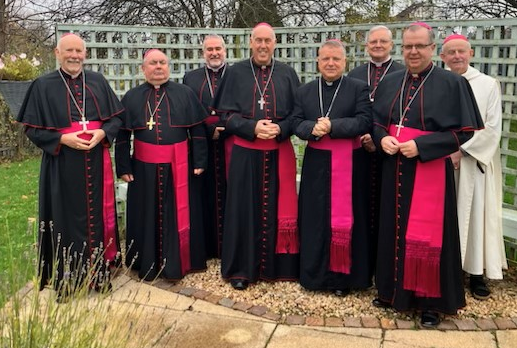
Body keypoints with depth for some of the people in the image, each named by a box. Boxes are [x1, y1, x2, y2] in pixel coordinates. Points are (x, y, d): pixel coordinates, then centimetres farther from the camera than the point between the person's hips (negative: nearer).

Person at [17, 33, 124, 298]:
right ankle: (66, 281, 16)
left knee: (98, 214, 9)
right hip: (62, 165, -3)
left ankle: (99, 273, 23)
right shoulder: (43, 86, -1)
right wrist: (62, 139, -16)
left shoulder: (98, 82, 8)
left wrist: (102, 132, -11)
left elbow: (117, 118, 9)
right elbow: (32, 129, -1)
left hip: (96, 163, 3)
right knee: (66, 218, 3)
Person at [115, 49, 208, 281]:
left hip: (178, 166, -1)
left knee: (178, 215, 5)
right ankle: (147, 265, 22)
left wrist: (199, 162, -3)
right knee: (147, 217, 8)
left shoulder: (185, 94, 4)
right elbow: (122, 135, 5)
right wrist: (123, 167, -1)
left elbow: (198, 130, 3)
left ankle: (176, 264, 19)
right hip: (144, 168, 1)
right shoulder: (132, 97, 7)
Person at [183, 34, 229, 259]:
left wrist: (225, 128, -16)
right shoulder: (190, 78, 12)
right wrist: (209, 129, -10)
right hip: (202, 147, 1)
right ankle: (207, 247, 14)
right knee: (205, 195, 4)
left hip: (231, 145, -1)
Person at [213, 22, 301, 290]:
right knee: (244, 210, 3)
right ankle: (241, 269, 14)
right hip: (245, 153, -1)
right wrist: (252, 127, -16)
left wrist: (279, 129, -14)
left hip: (279, 153, 1)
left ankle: (276, 266, 20)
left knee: (278, 210, 6)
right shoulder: (236, 73, 3)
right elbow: (225, 113, -1)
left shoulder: (287, 74, 6)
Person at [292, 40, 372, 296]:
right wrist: (313, 129, -19)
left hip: (349, 164, -3)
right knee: (315, 218, 8)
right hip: (316, 164, 3)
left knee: (346, 219, 3)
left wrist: (331, 126, -21)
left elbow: (364, 121, -11)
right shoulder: (304, 91, 11)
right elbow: (296, 123, 2)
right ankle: (314, 273, 22)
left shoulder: (359, 88, 1)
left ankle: (344, 276, 16)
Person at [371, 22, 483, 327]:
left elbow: (466, 131, -9)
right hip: (395, 171, 5)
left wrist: (421, 145, -19)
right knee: (393, 230, 12)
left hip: (430, 171, -5)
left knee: (427, 236, 1)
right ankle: (394, 291, 29)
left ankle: (432, 302, 17)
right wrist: (382, 139, -9)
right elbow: (376, 121, 14)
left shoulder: (452, 84, -7)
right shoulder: (390, 83, 9)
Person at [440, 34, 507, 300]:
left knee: (475, 214, 3)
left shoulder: (488, 84, 0)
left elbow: (492, 127, -5)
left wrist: (462, 150, -13)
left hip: (475, 161, -1)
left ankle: (477, 273, 12)